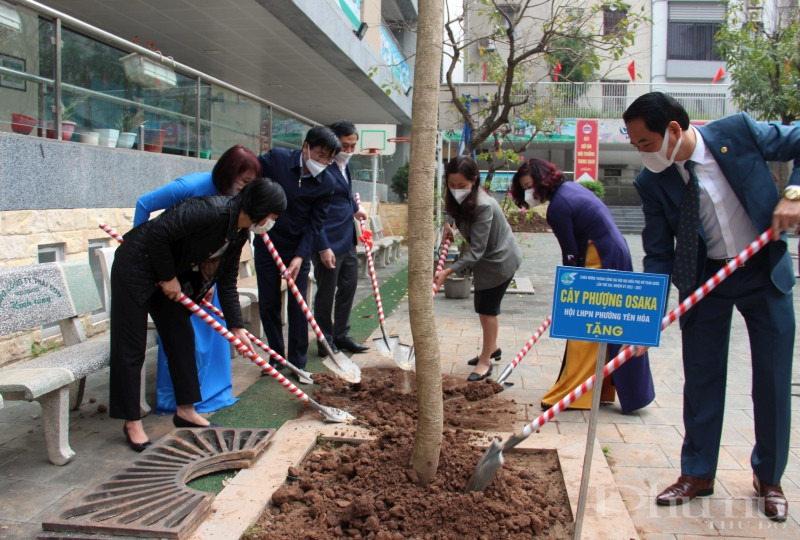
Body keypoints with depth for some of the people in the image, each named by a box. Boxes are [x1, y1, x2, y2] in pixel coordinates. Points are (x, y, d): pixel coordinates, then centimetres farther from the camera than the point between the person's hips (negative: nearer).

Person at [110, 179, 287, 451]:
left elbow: (227, 281, 5)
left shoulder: (239, 233, -1)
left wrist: (236, 326, 3)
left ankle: (185, 411, 21)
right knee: (130, 346, -2)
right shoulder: (212, 210, -29)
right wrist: (168, 277, -18)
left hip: (169, 271, 9)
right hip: (136, 266, -9)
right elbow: (158, 233, -30)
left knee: (182, 339, 10)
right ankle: (131, 421, 9)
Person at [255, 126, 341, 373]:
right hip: (267, 246, 0)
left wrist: (300, 256, -16)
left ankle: (298, 363, 10)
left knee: (298, 306, -1)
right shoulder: (275, 159, -12)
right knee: (268, 304, 5)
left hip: (299, 249, 0)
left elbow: (315, 223, -8)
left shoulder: (326, 183, -8)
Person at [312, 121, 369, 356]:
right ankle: (325, 341, 16)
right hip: (328, 243, -9)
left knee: (348, 288, 16)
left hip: (348, 240, 9)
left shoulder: (344, 164, 9)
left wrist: (355, 208, 18)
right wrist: (323, 248, -22)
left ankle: (341, 335, 29)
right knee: (326, 294, 3)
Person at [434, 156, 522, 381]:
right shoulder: (460, 199, -8)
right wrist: (448, 226, -2)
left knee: (488, 308, -3)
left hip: (500, 259, -9)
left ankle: (485, 362, 10)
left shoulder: (483, 206, -34)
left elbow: (476, 250, -35)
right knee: (483, 307, 17)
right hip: (486, 258, 9)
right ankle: (492, 348, 37)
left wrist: (448, 272, -40)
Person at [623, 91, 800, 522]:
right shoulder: (652, 182, -11)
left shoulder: (738, 131, -16)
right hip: (703, 279, 1)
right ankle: (697, 474, 22)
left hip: (765, 273, -1)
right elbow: (658, 253, -8)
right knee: (701, 379, 6)